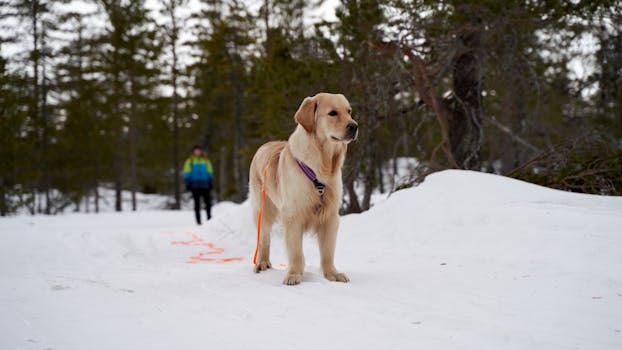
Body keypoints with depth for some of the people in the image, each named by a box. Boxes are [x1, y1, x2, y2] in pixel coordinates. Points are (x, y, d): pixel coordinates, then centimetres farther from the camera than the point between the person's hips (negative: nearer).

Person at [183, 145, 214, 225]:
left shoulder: (205, 160, 11)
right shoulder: (190, 161, 5)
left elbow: (210, 172, 16)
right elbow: (187, 173, 6)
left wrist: (211, 182, 10)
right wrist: (188, 183, -1)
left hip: (205, 185, 2)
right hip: (195, 185, -2)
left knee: (208, 202, -3)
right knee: (197, 203, 1)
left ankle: (209, 219, 5)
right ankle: (198, 221, 4)